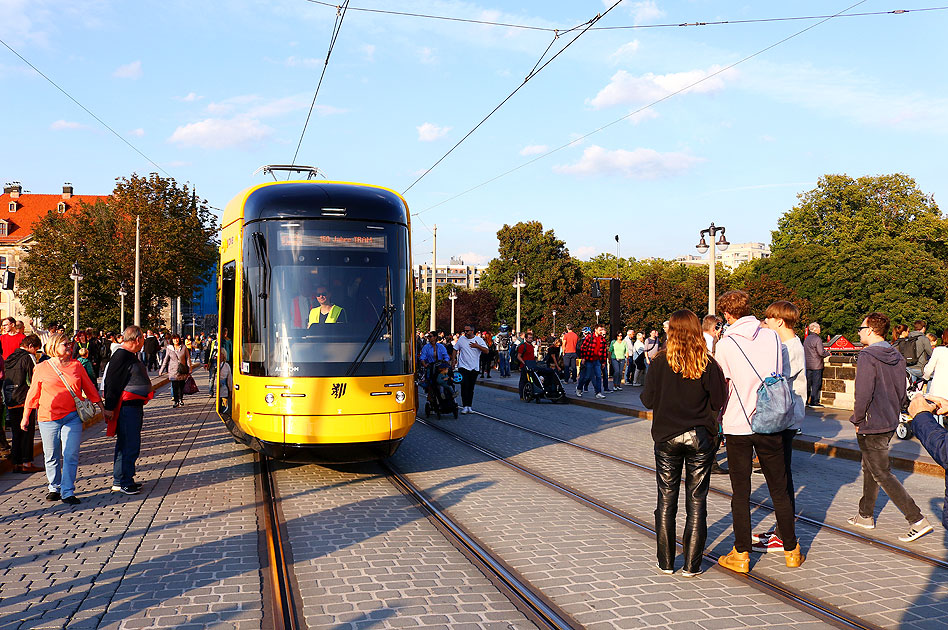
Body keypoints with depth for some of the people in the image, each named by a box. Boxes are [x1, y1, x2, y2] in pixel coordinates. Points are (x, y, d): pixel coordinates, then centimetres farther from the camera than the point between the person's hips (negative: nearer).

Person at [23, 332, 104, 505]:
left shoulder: (77, 366, 6)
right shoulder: (41, 368, 2)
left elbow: (89, 388, 13)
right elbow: (33, 394, 9)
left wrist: (102, 408, 14)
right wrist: (25, 417, 11)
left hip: (72, 417, 0)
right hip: (48, 418, 0)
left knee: (71, 455, -5)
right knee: (51, 456, 9)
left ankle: (68, 492, 1)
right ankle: (55, 488, 27)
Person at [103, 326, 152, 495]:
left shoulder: (131, 356, 16)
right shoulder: (121, 356, -16)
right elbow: (112, 383, -19)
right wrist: (109, 408, -19)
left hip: (134, 406, 11)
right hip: (126, 407, -11)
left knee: (126, 444, 16)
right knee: (130, 445, -8)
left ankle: (119, 480, 24)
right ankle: (123, 482, 0)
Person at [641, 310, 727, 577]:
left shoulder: (660, 362, -9)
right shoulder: (708, 364, -8)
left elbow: (648, 400, -7)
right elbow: (718, 402, -6)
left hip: (666, 437, 0)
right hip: (701, 437, 0)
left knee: (666, 500, 11)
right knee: (697, 502, 9)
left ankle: (666, 562, 17)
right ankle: (691, 565, 12)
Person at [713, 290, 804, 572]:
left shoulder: (725, 345, -10)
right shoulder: (772, 337, 1)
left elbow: (722, 388, -5)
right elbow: (780, 377, 12)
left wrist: (718, 420, 9)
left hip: (737, 425, -3)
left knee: (740, 493, 5)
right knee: (779, 490, 14)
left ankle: (741, 555, 11)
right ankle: (791, 550, 24)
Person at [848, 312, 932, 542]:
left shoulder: (867, 357, -20)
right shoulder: (897, 357, 7)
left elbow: (863, 394, -23)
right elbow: (902, 392, 13)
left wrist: (857, 420, -10)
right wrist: (893, 413, 20)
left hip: (871, 427, -9)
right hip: (890, 423, 9)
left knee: (883, 475, -1)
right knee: (870, 469, 19)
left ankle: (917, 520, -3)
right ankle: (865, 516, 28)